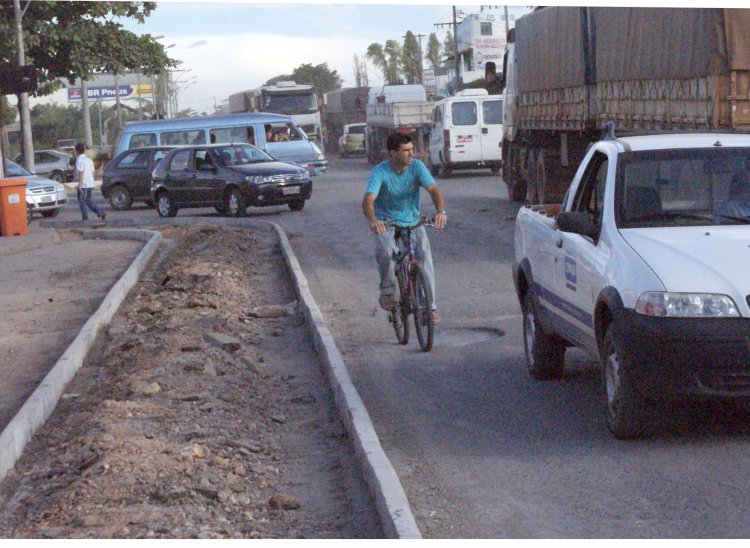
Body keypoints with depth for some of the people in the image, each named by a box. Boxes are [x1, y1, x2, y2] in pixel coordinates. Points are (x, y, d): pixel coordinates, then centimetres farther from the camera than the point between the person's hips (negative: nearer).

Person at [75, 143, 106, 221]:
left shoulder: (79, 160, -11)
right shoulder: (89, 159, 12)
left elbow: (81, 173, -19)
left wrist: (79, 184, -19)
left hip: (83, 185, -7)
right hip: (91, 184, 7)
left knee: (82, 201, 5)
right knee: (90, 201, 13)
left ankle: (85, 217, 5)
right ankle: (99, 211, -4)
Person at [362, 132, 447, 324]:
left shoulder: (416, 166, -10)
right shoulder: (380, 172, -18)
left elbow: (433, 189, -23)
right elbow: (368, 200, -32)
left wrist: (441, 211, -44)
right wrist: (372, 220, -55)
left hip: (411, 221, 3)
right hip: (385, 221, -3)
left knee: (425, 254, -19)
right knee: (385, 248, -33)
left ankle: (430, 306, -8)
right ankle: (387, 292, -9)